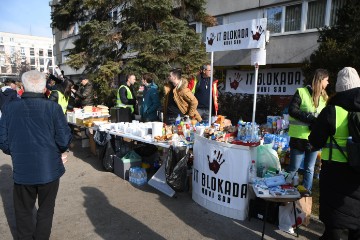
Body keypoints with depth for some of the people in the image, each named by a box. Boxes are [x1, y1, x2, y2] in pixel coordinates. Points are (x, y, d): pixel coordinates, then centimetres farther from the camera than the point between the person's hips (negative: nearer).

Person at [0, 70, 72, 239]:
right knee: (46, 209, 19)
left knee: (23, 211, 22)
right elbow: (64, 140, -15)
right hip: (49, 168, -1)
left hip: (22, 170, 2)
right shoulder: (53, 108, -15)